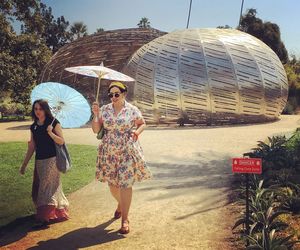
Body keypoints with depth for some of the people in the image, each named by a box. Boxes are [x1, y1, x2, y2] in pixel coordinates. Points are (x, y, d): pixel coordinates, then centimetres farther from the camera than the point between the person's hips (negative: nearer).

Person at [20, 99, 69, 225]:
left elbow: (61, 141, -8)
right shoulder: (33, 126, 9)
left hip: (52, 160, -6)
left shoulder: (53, 122, -5)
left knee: (48, 186, -7)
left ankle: (46, 215, -3)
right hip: (39, 161, 6)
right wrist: (24, 164, 14)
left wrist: (51, 133, -24)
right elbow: (32, 147, 13)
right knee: (38, 188, 10)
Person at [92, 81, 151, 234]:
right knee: (112, 183, 12)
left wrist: (137, 131, -12)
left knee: (126, 184, -6)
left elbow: (142, 123, 9)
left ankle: (125, 219, 5)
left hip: (127, 152, -3)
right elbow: (96, 130, 2)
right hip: (109, 152, 3)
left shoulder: (132, 110, -5)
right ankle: (120, 204, 45)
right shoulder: (104, 110, 1)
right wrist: (95, 114, -12)